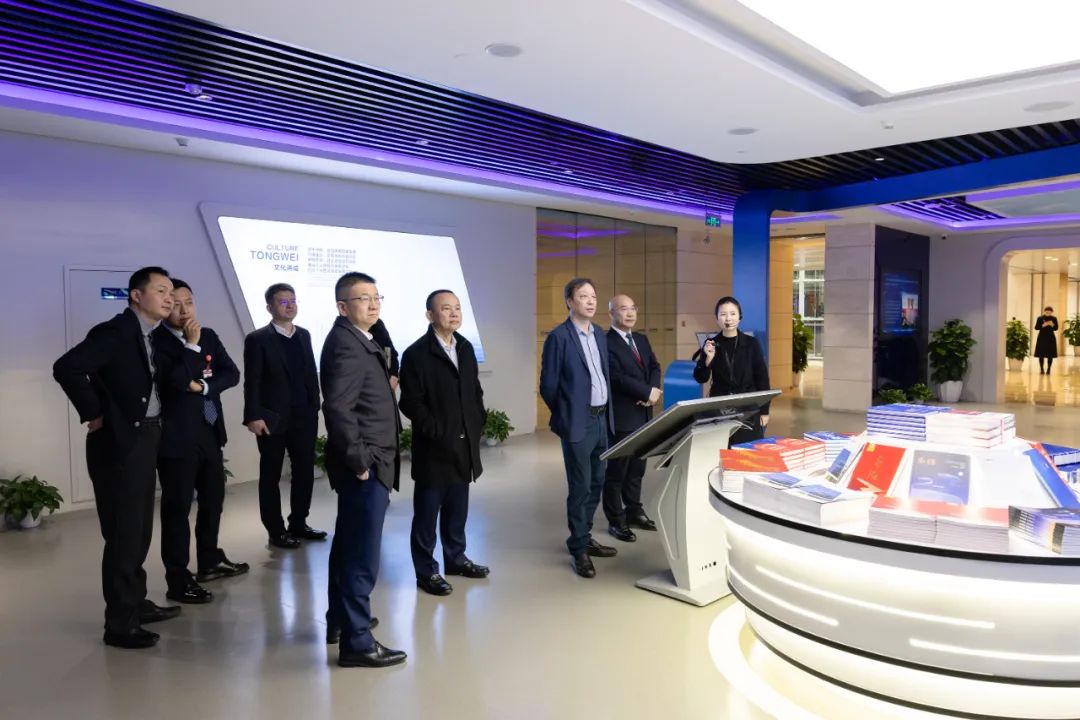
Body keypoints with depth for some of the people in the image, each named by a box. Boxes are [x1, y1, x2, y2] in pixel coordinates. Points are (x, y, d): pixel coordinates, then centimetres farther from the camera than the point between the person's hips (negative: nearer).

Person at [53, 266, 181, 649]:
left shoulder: (150, 336, 13)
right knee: (124, 534, -2)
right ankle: (119, 623, 9)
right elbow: (66, 367, -24)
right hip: (119, 444, -9)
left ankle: (136, 603, 31)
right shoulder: (115, 331, -14)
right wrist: (94, 415, -17)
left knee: (139, 531, 17)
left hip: (144, 441, 9)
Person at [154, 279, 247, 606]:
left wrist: (203, 385, -12)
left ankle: (210, 561, 34)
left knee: (214, 498, 17)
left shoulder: (208, 335, 9)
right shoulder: (155, 340, -10)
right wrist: (191, 346, -20)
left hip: (210, 432, 7)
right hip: (177, 435, -7)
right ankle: (178, 581, 7)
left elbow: (232, 374, 2)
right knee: (177, 506, 0)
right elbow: (173, 381, -22)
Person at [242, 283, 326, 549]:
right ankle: (276, 531, 16)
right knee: (271, 476, 6)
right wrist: (253, 416, -16)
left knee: (305, 472, 9)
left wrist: (315, 407, 7)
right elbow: (252, 382, -10)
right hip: (273, 418, -5)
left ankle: (299, 524, 24)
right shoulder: (257, 339, -5)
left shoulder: (304, 335, 11)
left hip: (304, 417, 5)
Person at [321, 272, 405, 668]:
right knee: (362, 555, -4)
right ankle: (357, 642, 6)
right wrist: (360, 460, -22)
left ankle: (340, 620, 36)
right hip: (364, 467, -11)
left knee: (348, 546, 21)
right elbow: (338, 408, -27)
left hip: (365, 464, 11)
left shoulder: (357, 340, 14)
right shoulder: (346, 343, -18)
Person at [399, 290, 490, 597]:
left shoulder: (465, 347, 11)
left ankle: (456, 558, 31)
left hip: (464, 445, 6)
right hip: (434, 448, -6)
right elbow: (411, 403, -13)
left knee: (457, 509, 16)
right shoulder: (416, 353, -9)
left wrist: (478, 422, 6)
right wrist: (438, 432, -16)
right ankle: (426, 571, 16)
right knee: (427, 512, 5)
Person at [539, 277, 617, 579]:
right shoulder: (559, 337, -11)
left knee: (596, 483, 15)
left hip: (602, 419, 7)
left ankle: (585, 536, 31)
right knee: (580, 487, -1)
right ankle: (578, 549, 11)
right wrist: (566, 417, 0)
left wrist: (607, 413, 13)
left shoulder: (599, 334, 11)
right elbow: (548, 386, -9)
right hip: (578, 423, -7)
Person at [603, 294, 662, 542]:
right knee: (616, 470, 3)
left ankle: (634, 511, 30)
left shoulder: (641, 340, 14)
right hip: (620, 416, -8)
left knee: (637, 467, 16)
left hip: (643, 413, 8)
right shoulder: (605, 342, -13)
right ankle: (616, 521, 13)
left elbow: (654, 367, 9)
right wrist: (648, 392, -18)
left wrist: (653, 390, -11)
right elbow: (617, 377, -21)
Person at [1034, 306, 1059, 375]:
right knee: (1041, 354, -2)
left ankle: (1048, 370, 7)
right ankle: (1041, 370, 6)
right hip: (1042, 338, -1)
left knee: (1050, 355, 0)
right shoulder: (1040, 318, 0)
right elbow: (1036, 328, -2)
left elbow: (1056, 328, 4)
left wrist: (1052, 325, -15)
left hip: (1051, 338, 1)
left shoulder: (1054, 319, 4)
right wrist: (1043, 325, -17)